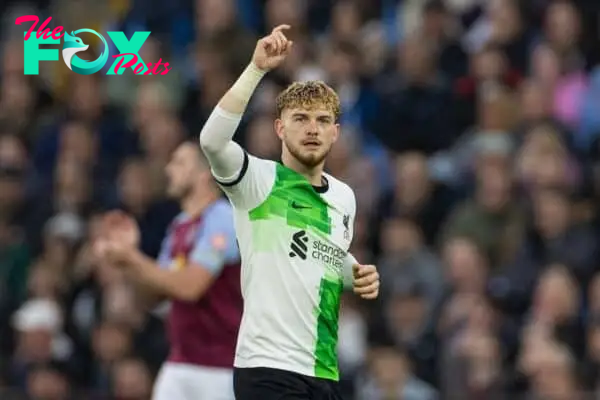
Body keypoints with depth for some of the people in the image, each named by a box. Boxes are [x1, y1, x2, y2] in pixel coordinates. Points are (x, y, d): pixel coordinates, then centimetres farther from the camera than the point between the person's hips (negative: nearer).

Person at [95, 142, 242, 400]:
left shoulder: (221, 219, -13)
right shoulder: (180, 226, 15)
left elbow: (189, 286, -22)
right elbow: (158, 287, 17)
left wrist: (131, 258, -17)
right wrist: (129, 259, 0)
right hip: (180, 365, 8)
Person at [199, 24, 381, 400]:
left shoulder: (344, 196, 14)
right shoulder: (259, 180, -5)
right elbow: (212, 140, -25)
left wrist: (359, 275, 8)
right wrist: (258, 68, -27)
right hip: (269, 369, -7)